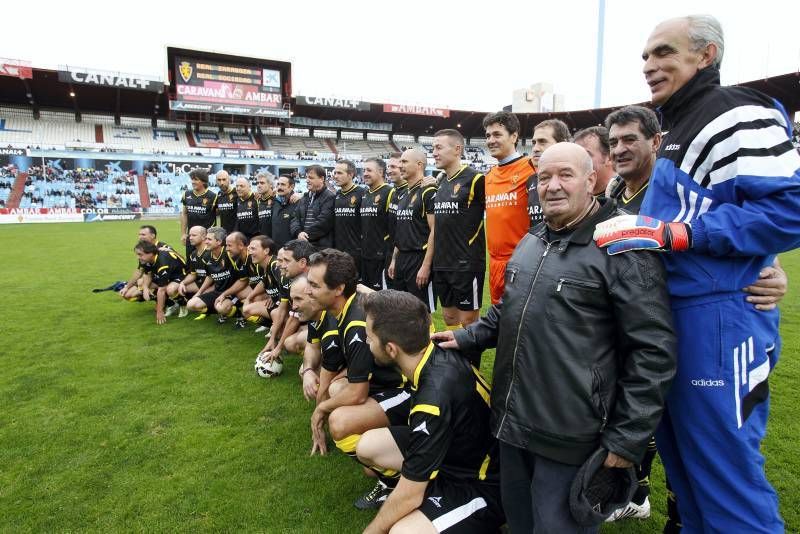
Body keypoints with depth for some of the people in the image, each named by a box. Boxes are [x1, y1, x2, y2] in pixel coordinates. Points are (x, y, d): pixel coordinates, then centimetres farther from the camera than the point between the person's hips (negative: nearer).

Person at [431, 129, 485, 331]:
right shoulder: (440, 182, 11)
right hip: (442, 264, 7)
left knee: (467, 320, 2)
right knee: (449, 316, 15)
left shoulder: (475, 179, -10)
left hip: (467, 263, -7)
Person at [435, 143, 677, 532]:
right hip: (512, 422, 7)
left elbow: (654, 350, -16)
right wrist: (469, 337, 12)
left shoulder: (624, 249, -14)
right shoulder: (530, 243, 11)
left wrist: (627, 439, -15)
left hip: (569, 438, -7)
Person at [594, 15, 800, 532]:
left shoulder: (738, 116, -12)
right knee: (682, 456, 21)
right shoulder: (681, 128, 19)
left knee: (727, 474, 3)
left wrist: (673, 234, -23)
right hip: (672, 315, 10)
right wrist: (636, 230, 13)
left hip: (718, 321, -10)